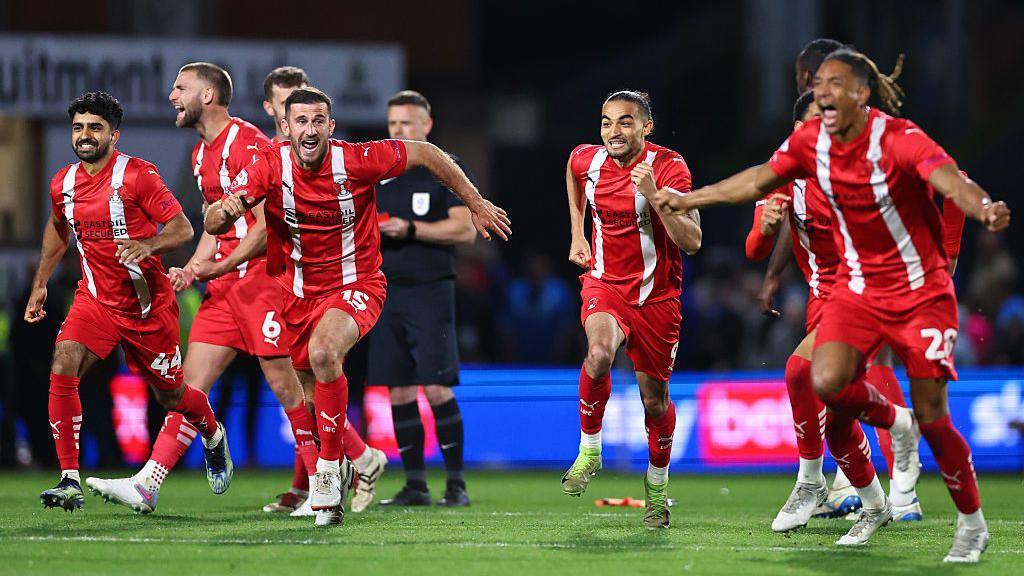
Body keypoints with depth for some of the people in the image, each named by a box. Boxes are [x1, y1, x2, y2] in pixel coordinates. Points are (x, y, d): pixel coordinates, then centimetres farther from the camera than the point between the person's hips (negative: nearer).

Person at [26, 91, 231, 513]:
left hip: (147, 303, -4)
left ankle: (214, 435, 47)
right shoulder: (63, 184, 2)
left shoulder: (138, 175, -15)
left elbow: (182, 229, -15)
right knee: (63, 369, -22)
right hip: (95, 299, 4)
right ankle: (70, 481, -21)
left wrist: (147, 245, -34)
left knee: (172, 395, 10)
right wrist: (40, 284, 24)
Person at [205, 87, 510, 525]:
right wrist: (224, 211, -40)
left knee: (322, 351, -34)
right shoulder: (270, 166, -13)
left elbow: (424, 154, -5)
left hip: (356, 287, -4)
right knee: (307, 394, 14)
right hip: (299, 290, 4)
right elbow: (213, 225, -15)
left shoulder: (355, 160, -19)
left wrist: (476, 205, 1)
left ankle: (330, 467, -24)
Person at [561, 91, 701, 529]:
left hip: (656, 293, -1)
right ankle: (589, 450, -12)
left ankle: (657, 483, 32)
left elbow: (691, 242, -24)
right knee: (599, 352, -31)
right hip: (604, 283, 1)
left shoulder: (668, 166, -16)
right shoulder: (587, 160, -4)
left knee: (654, 397, 7)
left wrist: (653, 194, -35)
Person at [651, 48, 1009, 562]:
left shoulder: (899, 138, -21)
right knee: (827, 383, -21)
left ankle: (972, 525, 13)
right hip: (857, 287, 4)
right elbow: (760, 179, 11)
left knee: (932, 417, -8)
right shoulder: (809, 141, -4)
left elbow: (950, 180, -37)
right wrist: (690, 199, 14)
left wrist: (983, 208, -59)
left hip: (922, 291, -4)